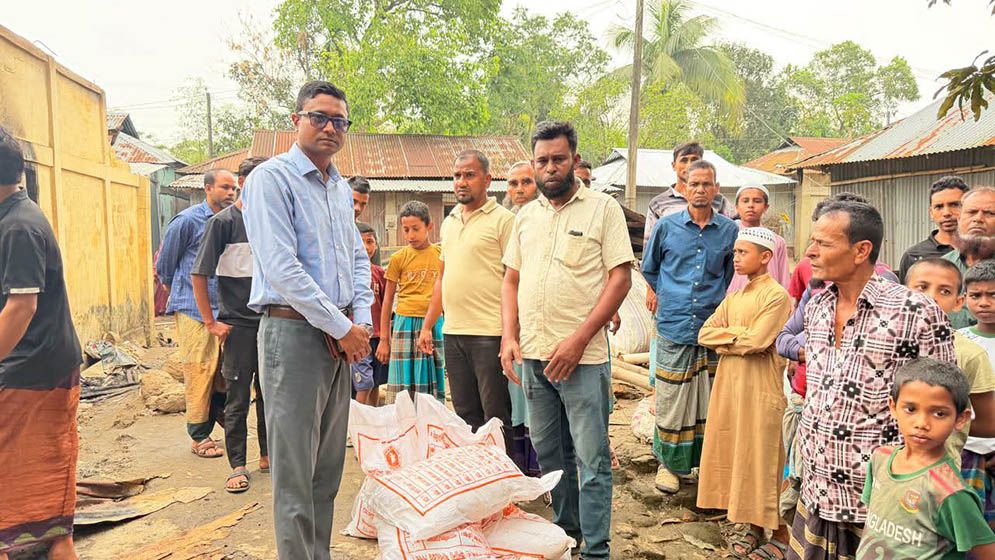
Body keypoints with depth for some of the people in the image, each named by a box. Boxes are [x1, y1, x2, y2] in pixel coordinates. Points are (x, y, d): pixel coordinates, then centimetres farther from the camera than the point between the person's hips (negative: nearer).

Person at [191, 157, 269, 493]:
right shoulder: (223, 222, -7)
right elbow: (198, 275, -8)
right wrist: (211, 323, -10)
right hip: (238, 325, -5)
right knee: (237, 399, 2)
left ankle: (267, 455, 27)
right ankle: (237, 466, 13)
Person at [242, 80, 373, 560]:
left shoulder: (341, 188, 16)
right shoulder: (272, 178, -8)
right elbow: (282, 268, -17)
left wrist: (361, 320, 2)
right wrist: (341, 328, -14)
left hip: (341, 338, 8)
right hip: (294, 333, -7)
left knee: (329, 463, 15)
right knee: (294, 468, -1)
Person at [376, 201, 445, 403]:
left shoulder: (441, 254, 5)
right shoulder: (398, 258, 2)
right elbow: (388, 299, 6)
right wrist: (384, 339, 4)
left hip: (435, 324, 1)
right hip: (405, 324, -1)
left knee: (433, 383, 7)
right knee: (403, 387, 0)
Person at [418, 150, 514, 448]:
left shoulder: (503, 220, -5)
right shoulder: (449, 222, 17)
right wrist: (427, 326, 18)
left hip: (489, 334, -7)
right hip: (453, 333, 7)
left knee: (496, 418, 1)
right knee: (465, 416, 14)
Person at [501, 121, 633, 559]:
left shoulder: (603, 208, -3)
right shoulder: (526, 215, 13)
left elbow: (620, 279, -9)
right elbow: (511, 280, 16)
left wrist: (578, 341, -16)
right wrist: (510, 338, 2)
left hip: (582, 357, -5)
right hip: (532, 354, 6)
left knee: (591, 459, 1)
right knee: (549, 453, 17)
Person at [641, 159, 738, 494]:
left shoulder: (729, 231, 5)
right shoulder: (666, 227, 2)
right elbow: (648, 268, 16)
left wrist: (717, 301, 12)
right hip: (673, 326, -1)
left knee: (708, 402, 8)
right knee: (671, 401, 2)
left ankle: (698, 461, 24)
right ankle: (668, 463, 17)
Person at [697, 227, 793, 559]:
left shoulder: (777, 295, -9)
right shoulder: (734, 297, 14)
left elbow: (757, 341, -21)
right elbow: (705, 334, 5)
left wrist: (725, 337, -6)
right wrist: (740, 335, -8)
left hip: (760, 389, -7)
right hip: (729, 384, 7)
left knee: (763, 460, -1)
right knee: (736, 456, 11)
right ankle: (754, 528, 24)